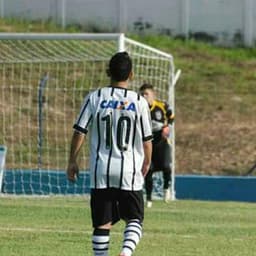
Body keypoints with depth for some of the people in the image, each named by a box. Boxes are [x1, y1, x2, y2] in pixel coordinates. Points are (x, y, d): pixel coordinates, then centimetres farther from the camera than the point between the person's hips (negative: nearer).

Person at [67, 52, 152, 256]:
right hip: (130, 171, -1)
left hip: (101, 171, 1)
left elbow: (80, 132, -2)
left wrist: (72, 161, 9)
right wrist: (147, 163, 20)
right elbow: (147, 140, 2)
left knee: (102, 223, 6)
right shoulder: (139, 102, -3)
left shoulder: (95, 98, -2)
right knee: (134, 219, 9)